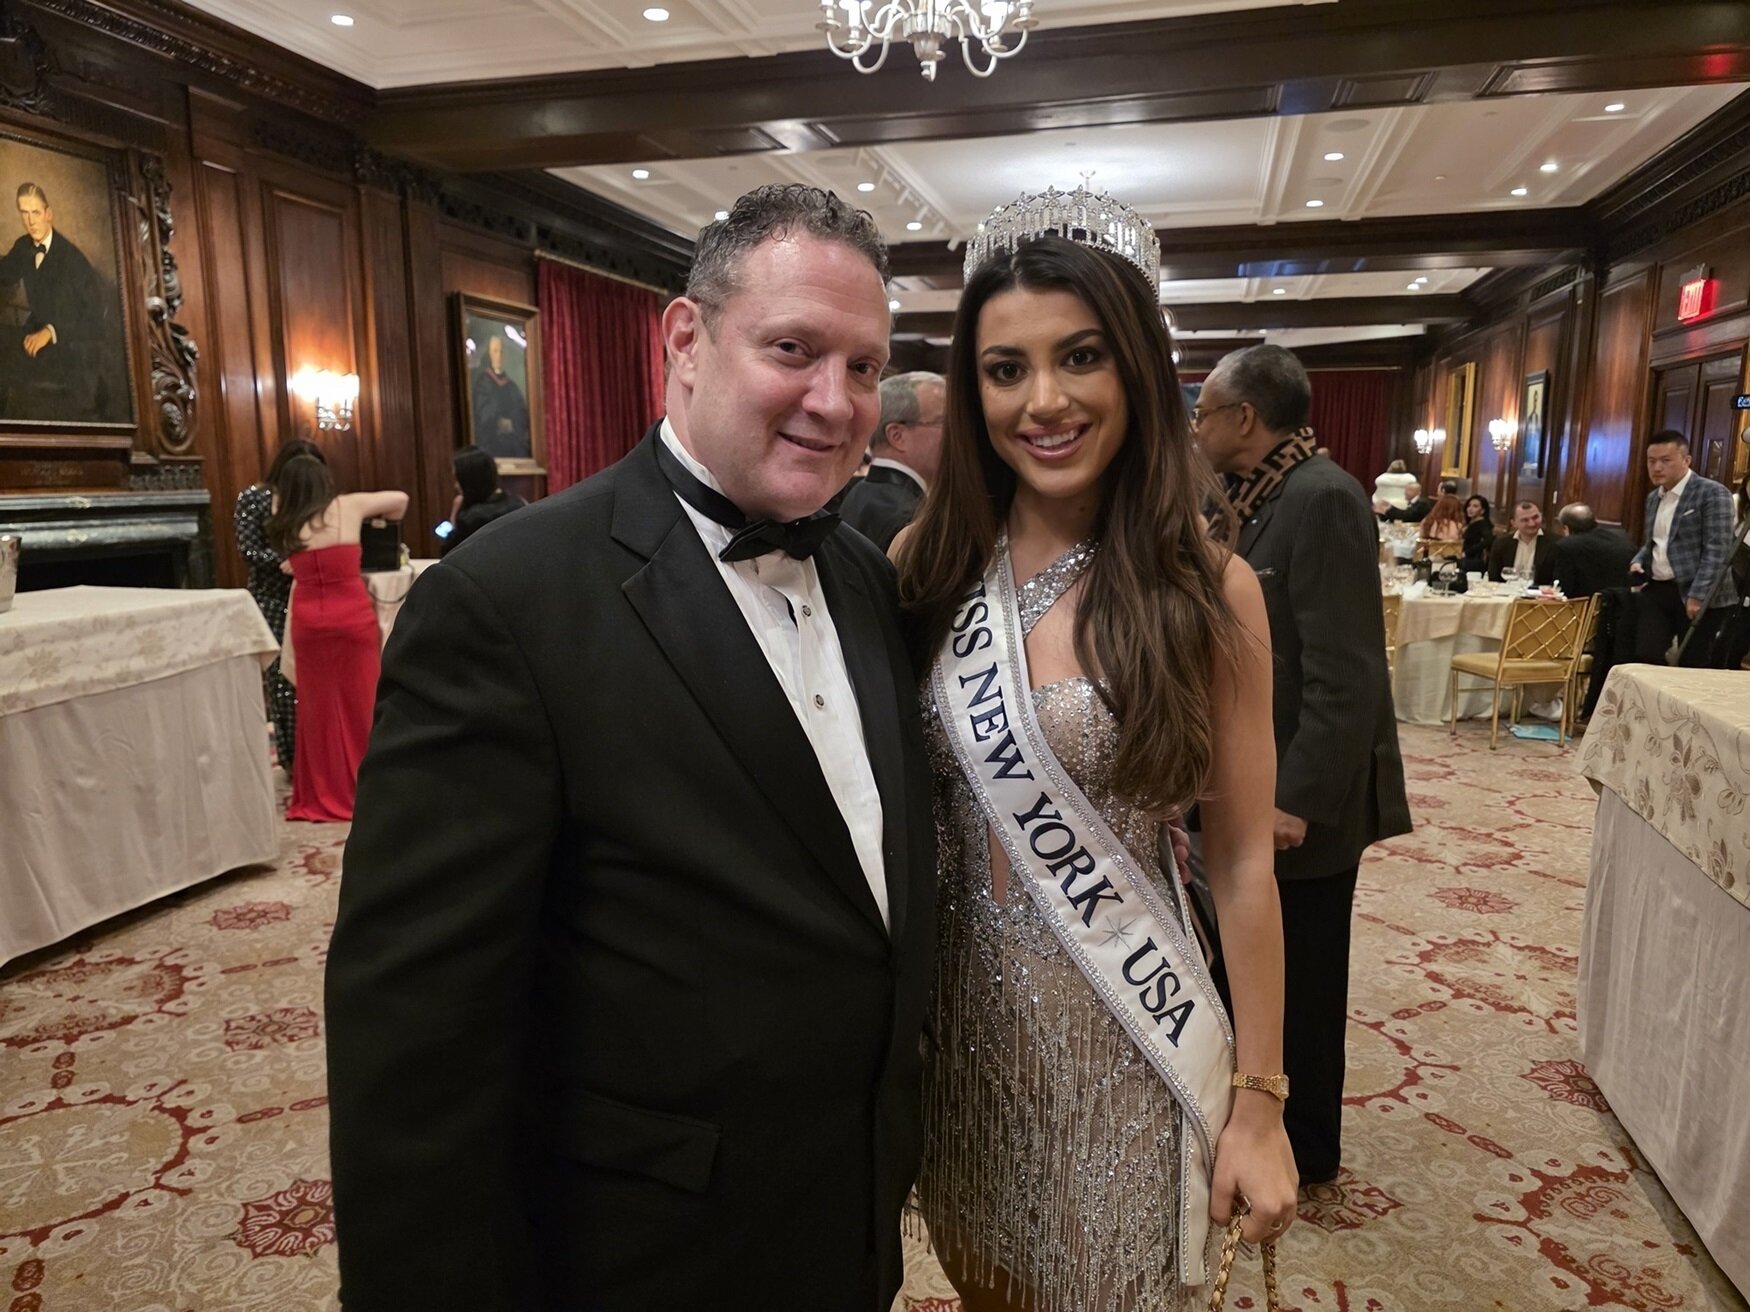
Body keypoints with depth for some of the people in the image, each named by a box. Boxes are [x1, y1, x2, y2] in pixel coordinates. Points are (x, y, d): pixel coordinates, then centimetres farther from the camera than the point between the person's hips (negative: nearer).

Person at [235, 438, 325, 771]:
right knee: (282, 677, -1)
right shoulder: (254, 497, 0)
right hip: (272, 601, -3)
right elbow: (248, 549, -8)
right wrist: (284, 563, -23)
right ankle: (292, 757, 9)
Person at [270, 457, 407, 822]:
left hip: (308, 623, 3)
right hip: (354, 620, -2)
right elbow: (401, 499, 6)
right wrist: (382, 524, 24)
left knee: (318, 707, 11)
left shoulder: (285, 524, 4)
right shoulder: (348, 507, -2)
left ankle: (323, 795, 17)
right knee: (361, 705, 6)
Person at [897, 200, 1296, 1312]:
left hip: (1124, 1027, -2)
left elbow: (1245, 862, -7)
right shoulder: (926, 564, -5)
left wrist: (1260, 1101, -3)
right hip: (964, 1008, 3)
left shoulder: (1208, 590, -11)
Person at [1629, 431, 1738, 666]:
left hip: (1699, 597, -6)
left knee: (1692, 668, 0)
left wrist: (1698, 595, -22)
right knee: (1645, 659, -1)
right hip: (1656, 590, 6)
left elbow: (1717, 551, -15)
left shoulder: (1713, 493, -8)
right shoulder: (1653, 497, 15)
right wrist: (1638, 561, 6)